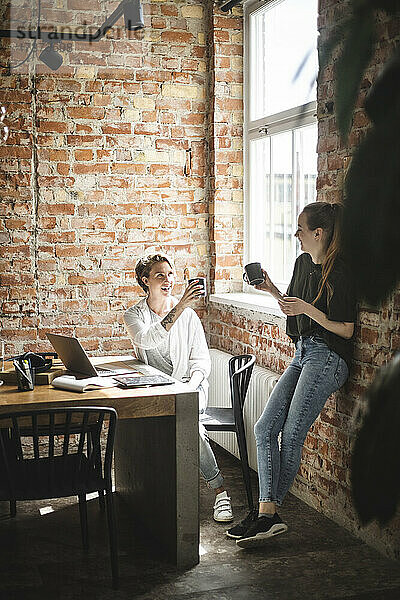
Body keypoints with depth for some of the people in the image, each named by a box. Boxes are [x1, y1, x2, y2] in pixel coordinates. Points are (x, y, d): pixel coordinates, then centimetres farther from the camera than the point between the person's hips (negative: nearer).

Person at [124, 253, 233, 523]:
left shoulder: (188, 314, 7)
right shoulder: (134, 316, 5)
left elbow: (201, 359, 5)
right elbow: (149, 340, -19)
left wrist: (191, 385, -16)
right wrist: (180, 307, -29)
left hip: (189, 384, 0)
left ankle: (219, 490, -25)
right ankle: (219, 488, -19)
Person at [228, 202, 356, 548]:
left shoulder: (338, 273, -12)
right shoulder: (303, 263, 14)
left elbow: (346, 330, -13)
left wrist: (307, 309, -21)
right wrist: (272, 290, 11)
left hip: (326, 358, -9)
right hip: (302, 354, 9)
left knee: (291, 436, -10)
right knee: (265, 429, -4)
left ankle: (268, 514, 1)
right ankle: (268, 513, -10)